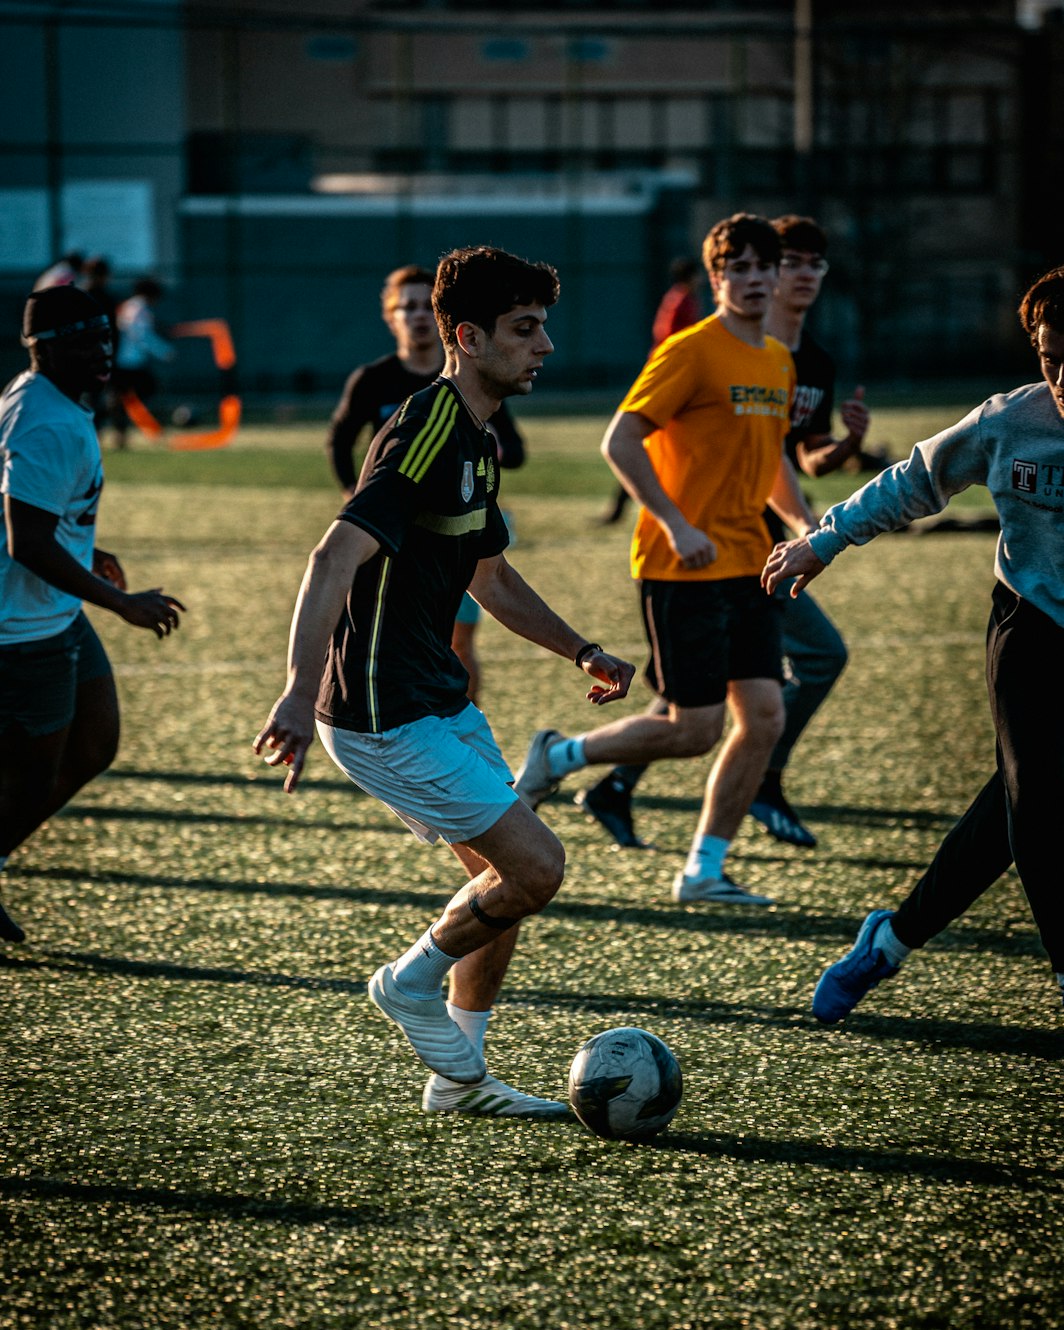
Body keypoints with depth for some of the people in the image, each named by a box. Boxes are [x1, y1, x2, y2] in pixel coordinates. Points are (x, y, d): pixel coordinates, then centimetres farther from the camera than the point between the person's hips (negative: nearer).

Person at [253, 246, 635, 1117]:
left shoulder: (476, 443, 11)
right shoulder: (425, 438, -21)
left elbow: (492, 577, 27)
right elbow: (337, 557, -32)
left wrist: (581, 653, 21)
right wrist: (301, 693, -42)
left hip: (438, 702, 10)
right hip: (384, 718, -10)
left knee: (507, 878, 13)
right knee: (536, 864, -11)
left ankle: (460, 1078, 23)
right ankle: (413, 983, 12)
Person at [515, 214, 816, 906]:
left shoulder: (779, 361, 14)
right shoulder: (692, 352, -12)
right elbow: (620, 442, -15)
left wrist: (803, 522, 11)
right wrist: (676, 524, -22)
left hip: (748, 563, 8)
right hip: (684, 566, -8)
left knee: (765, 717, -1)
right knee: (695, 730, -8)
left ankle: (704, 870, 8)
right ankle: (558, 756, 14)